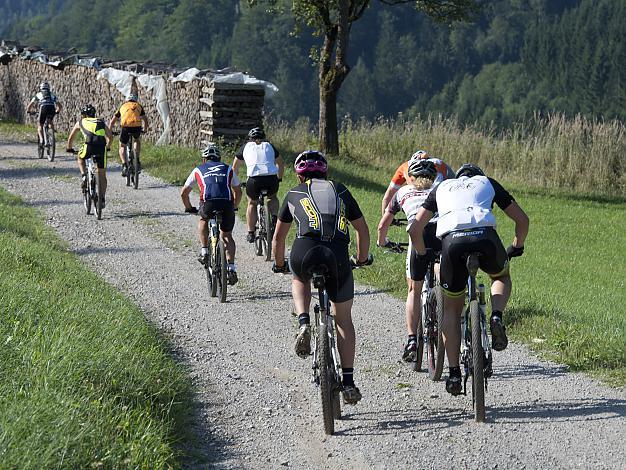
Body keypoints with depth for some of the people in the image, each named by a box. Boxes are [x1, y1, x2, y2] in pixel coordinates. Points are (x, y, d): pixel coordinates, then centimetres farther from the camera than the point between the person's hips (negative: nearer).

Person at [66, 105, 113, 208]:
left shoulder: (81, 122, 27)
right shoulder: (101, 122, 31)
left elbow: (71, 138, 34)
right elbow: (110, 136, 27)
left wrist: (69, 148, 52)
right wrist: (108, 147, 44)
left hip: (89, 145, -2)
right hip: (101, 147, 2)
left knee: (80, 158, 34)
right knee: (102, 175, 15)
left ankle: (84, 176, 13)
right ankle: (103, 198, 11)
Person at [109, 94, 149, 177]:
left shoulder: (123, 106, 28)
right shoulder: (139, 106, 28)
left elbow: (112, 121, 31)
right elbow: (145, 119, 31)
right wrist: (145, 130, 48)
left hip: (125, 127, -1)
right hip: (137, 127, 1)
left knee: (122, 147, 19)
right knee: (137, 140, 33)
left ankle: (124, 165, -3)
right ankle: (137, 161, 21)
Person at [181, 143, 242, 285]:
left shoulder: (198, 170, 27)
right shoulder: (228, 169, 29)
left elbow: (184, 193, 32)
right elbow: (238, 192, 35)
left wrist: (189, 208, 47)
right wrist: (234, 206, 51)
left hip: (208, 203, -1)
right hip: (227, 204, 1)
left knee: (203, 220, 34)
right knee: (227, 235, 20)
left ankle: (204, 251, 24)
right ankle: (231, 268, 7)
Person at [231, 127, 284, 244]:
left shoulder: (246, 146, 23)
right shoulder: (269, 146, 26)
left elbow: (234, 166, 31)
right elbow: (280, 164, 36)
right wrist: (279, 179, 49)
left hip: (254, 179, -1)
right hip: (271, 179, 1)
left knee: (252, 203, 25)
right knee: (272, 197, 33)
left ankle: (250, 233, 22)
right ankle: (274, 218, 10)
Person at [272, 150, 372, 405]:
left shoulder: (294, 194, 24)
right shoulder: (340, 191, 26)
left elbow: (278, 237, 32)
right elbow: (363, 230, 32)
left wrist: (279, 264, 49)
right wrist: (362, 258, 49)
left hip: (304, 253, -1)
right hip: (337, 257, 1)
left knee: (299, 280, 38)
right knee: (343, 320, 18)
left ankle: (304, 324, 11)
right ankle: (348, 382, 13)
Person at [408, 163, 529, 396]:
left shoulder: (442, 188, 34)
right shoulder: (488, 183, 33)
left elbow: (415, 229, 28)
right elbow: (522, 219, 29)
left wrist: (423, 256, 42)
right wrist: (516, 247, 44)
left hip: (452, 240, 0)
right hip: (485, 236, 0)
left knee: (451, 309, 19)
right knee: (502, 277, 34)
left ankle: (454, 373, 11)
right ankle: (497, 317, 4)